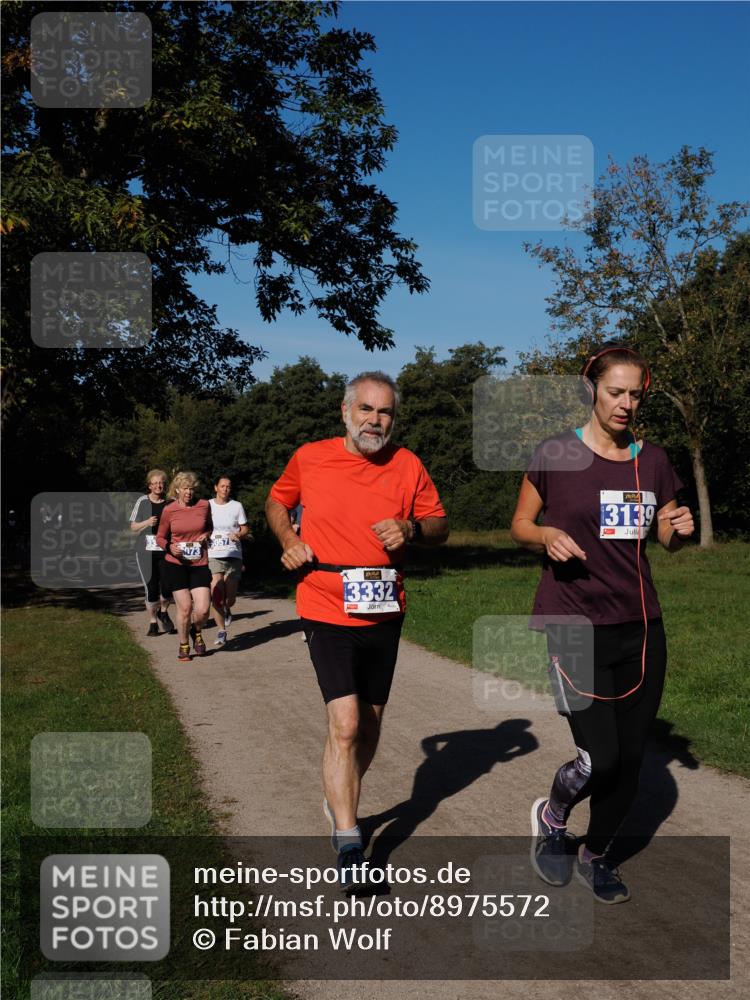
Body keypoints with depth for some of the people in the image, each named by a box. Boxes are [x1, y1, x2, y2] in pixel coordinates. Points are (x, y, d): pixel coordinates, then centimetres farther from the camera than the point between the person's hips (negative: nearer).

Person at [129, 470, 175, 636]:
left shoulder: (171, 503, 5)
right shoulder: (142, 502, 3)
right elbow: (133, 527, 7)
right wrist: (147, 523, -10)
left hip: (166, 551, 0)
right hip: (146, 551, 0)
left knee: (167, 587, -9)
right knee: (151, 588, -1)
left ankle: (163, 612, 23)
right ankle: (153, 623, 15)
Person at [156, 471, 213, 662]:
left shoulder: (204, 505, 2)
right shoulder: (169, 510, -2)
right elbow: (160, 537, 8)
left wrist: (205, 535, -2)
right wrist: (169, 547, -13)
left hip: (200, 564, 1)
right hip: (176, 564, -1)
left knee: (202, 609, -9)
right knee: (184, 608, -1)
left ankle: (196, 632, 26)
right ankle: (184, 646, 21)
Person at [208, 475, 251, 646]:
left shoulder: (237, 506, 7)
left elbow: (245, 529, 10)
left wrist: (239, 535, -11)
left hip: (233, 555, 0)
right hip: (213, 555, 0)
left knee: (230, 598, -1)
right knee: (216, 595, -13)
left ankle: (227, 610, 36)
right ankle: (221, 631, -1)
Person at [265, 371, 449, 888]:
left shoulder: (408, 465, 0)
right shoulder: (309, 458, -2)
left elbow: (439, 525, 8)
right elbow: (277, 502, 16)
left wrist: (411, 528, -13)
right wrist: (289, 541, -2)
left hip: (384, 613, 3)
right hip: (328, 613, -3)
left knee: (369, 728, 15)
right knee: (345, 725, -15)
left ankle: (341, 803, 40)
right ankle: (348, 845, -6)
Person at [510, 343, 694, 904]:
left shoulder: (652, 461, 7)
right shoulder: (556, 455, -5)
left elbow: (667, 539, 17)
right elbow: (520, 527, 4)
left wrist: (680, 529, -6)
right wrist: (548, 536, -17)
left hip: (640, 626, 5)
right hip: (574, 624, -4)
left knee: (631, 757, 6)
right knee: (600, 756, -13)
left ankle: (598, 856, 32)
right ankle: (551, 817, 21)